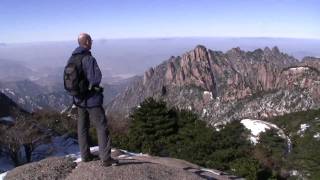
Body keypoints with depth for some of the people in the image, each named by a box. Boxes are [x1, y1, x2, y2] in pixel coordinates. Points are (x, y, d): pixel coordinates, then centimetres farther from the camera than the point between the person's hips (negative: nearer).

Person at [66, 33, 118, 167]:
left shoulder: (71, 59, 3)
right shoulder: (89, 59, -21)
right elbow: (96, 79, -26)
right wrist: (90, 84, -5)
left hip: (79, 99, 8)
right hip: (92, 99, -8)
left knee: (83, 127, 17)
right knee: (102, 128, 0)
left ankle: (85, 155, 28)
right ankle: (106, 159, 2)